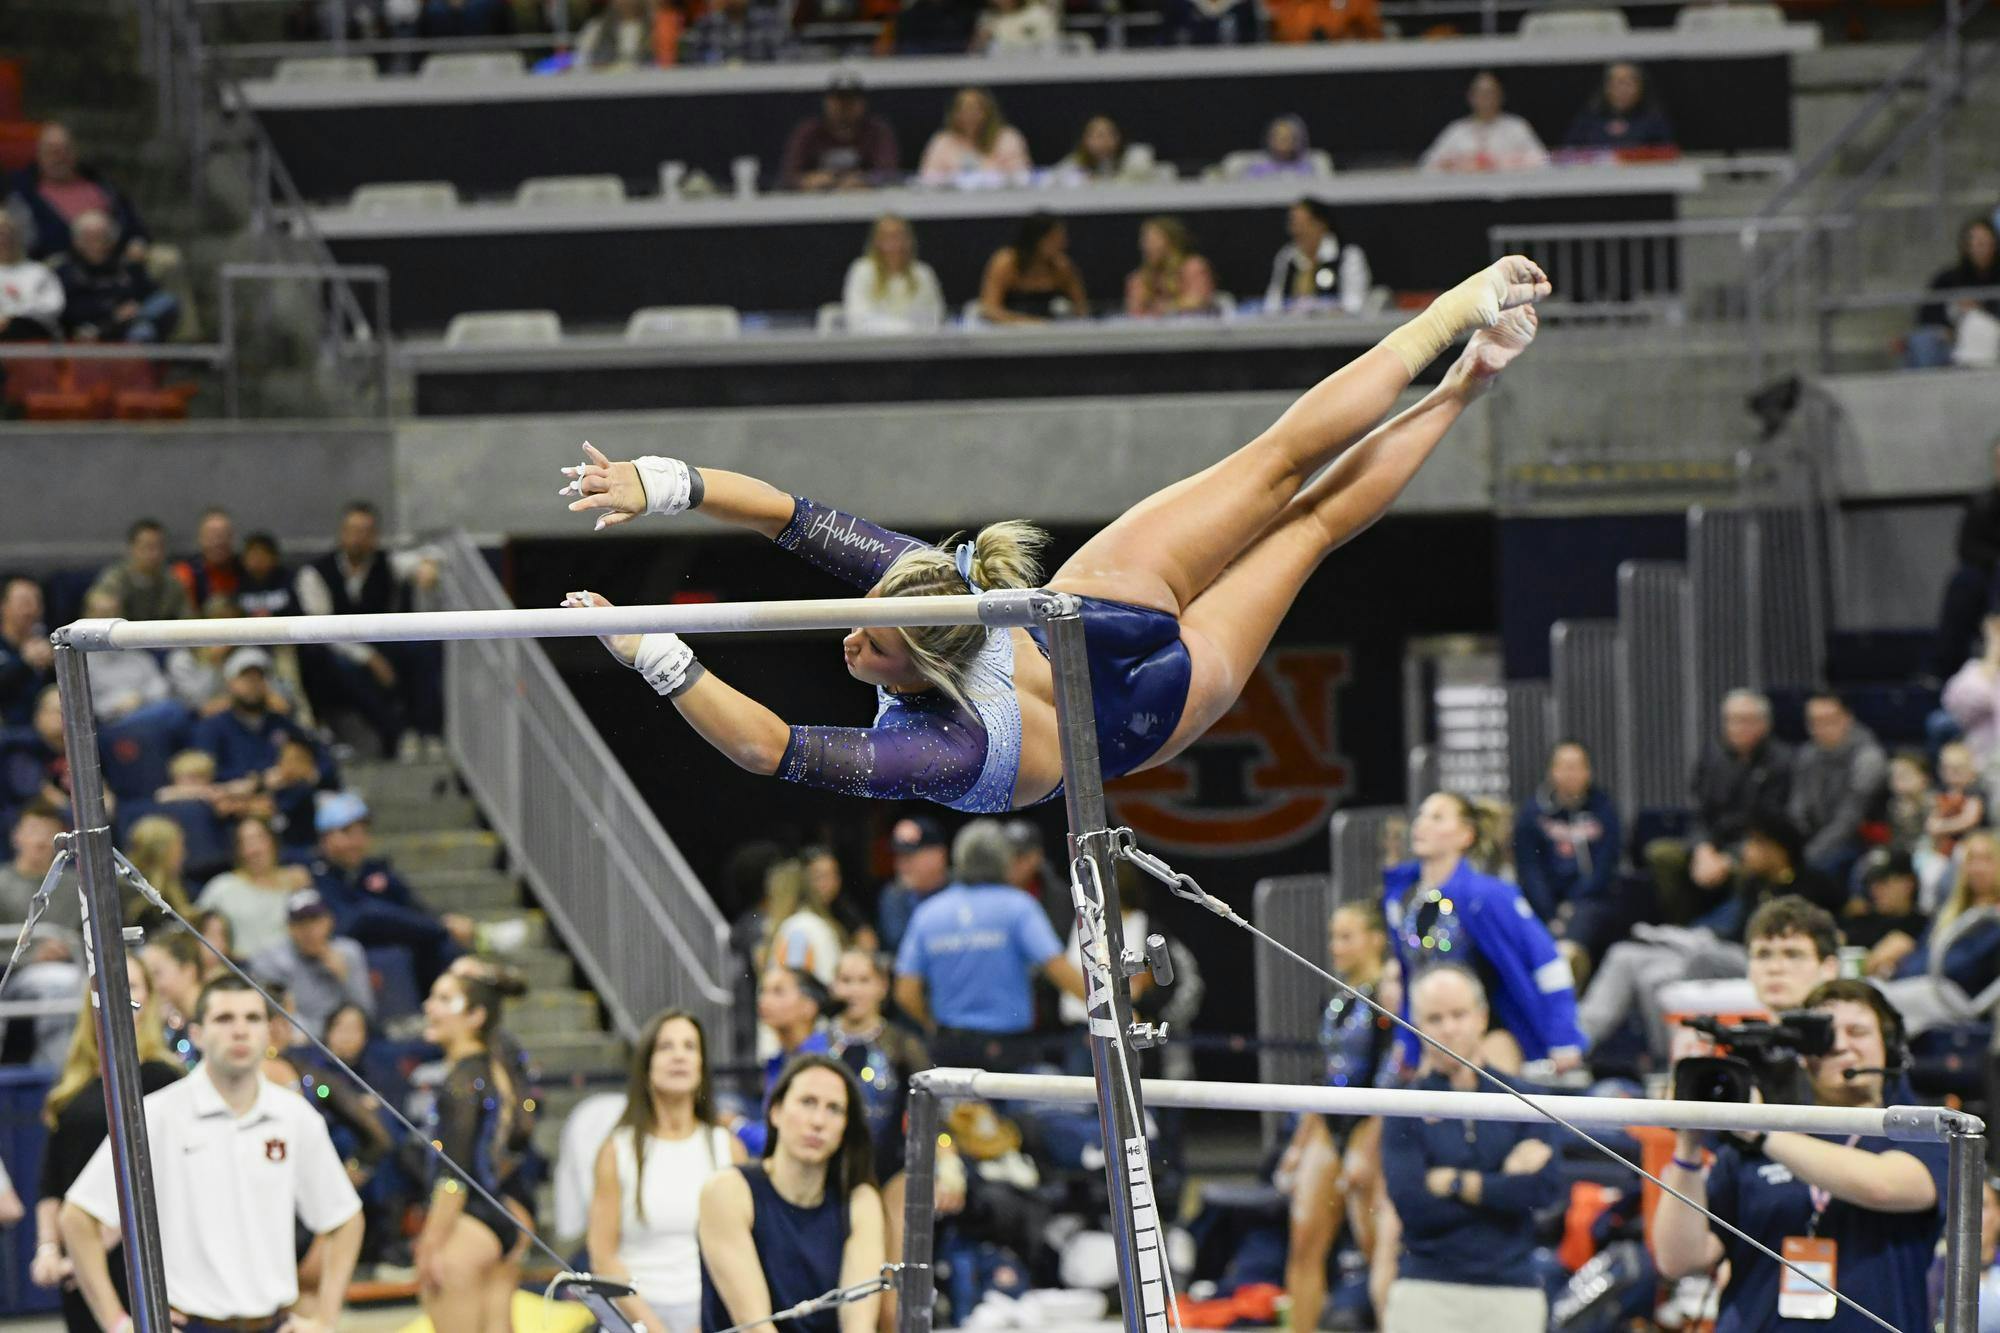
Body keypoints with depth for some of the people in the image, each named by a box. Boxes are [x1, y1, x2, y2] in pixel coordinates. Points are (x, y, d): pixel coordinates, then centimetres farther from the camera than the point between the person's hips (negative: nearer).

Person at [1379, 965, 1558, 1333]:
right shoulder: (1405, 1109, 2)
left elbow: (1543, 1188, -6)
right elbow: (1411, 1205, -10)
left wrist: (1454, 1183, -8)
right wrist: (1502, 1184, -7)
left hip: (1512, 1292, 2)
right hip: (1426, 1290, -2)